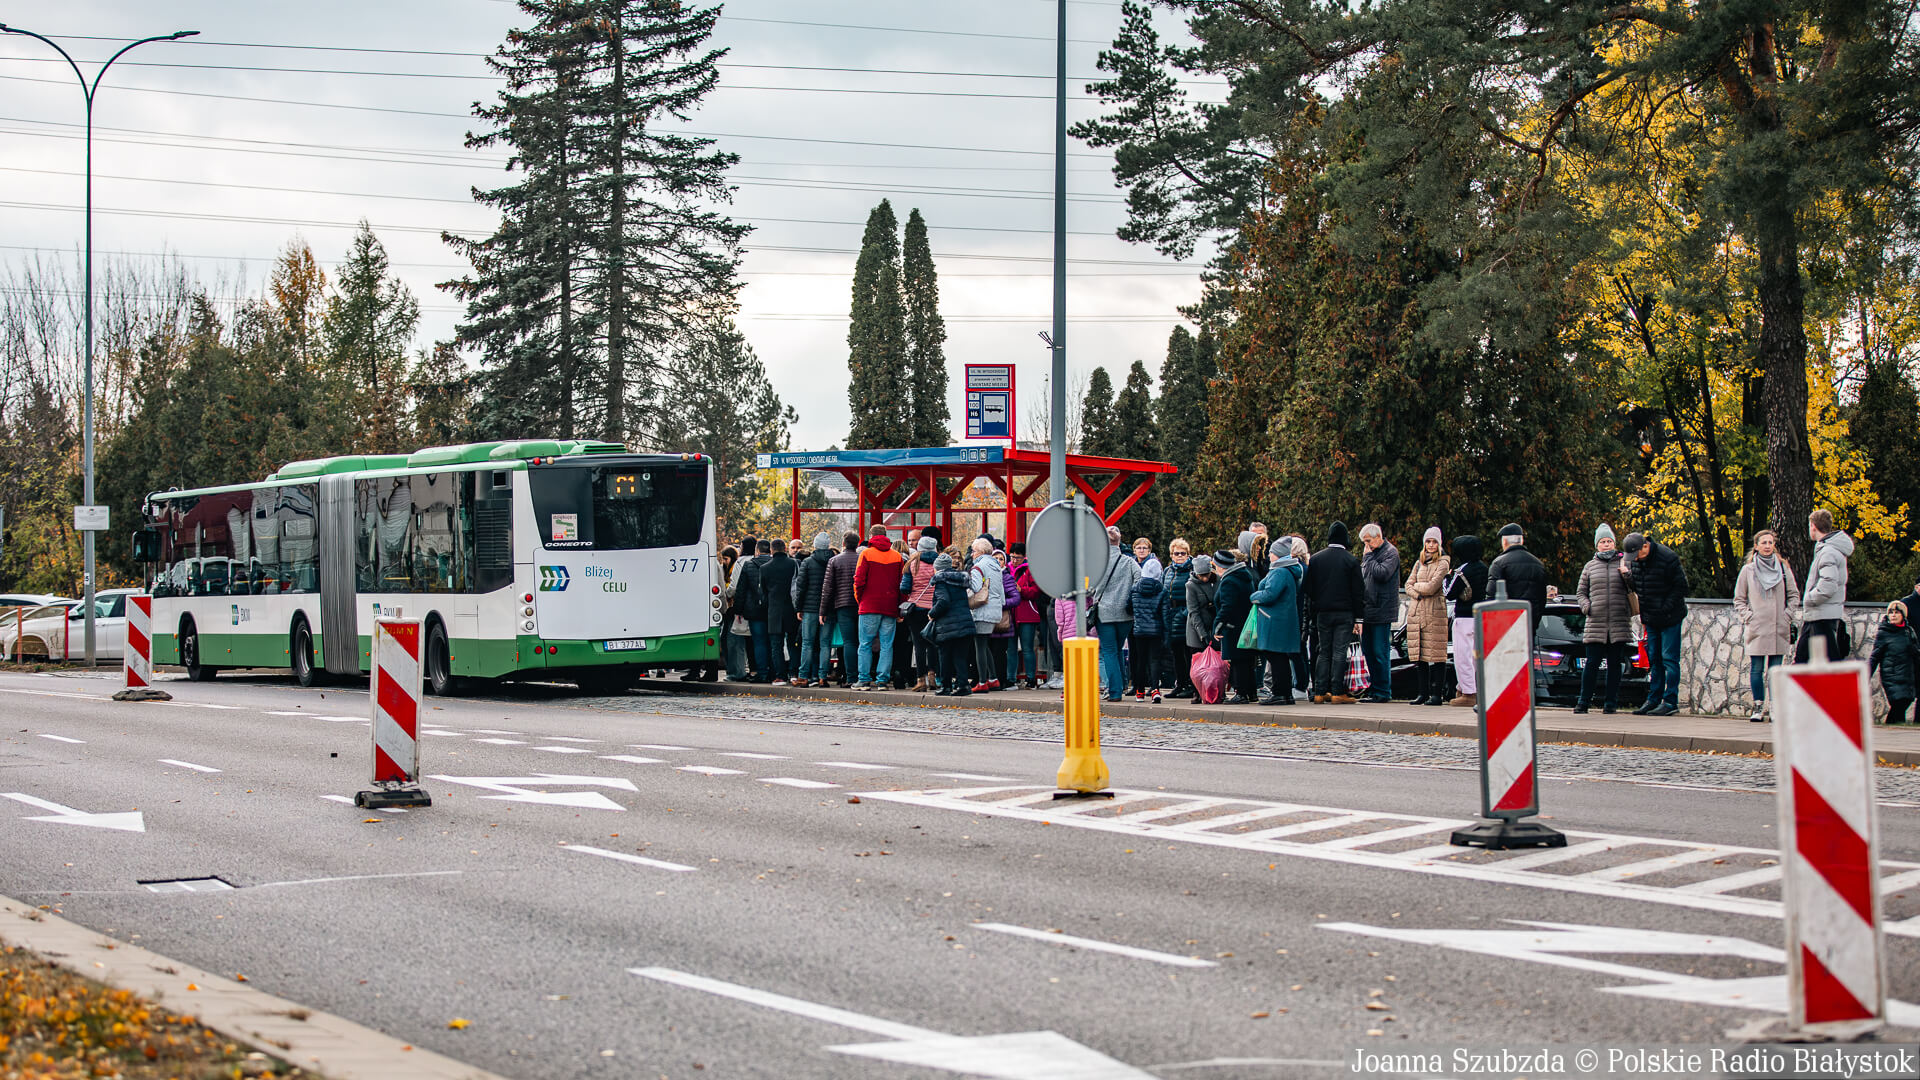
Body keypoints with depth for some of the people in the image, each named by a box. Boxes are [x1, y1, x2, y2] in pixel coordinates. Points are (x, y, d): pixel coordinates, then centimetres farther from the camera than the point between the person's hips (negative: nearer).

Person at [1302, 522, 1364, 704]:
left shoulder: (1315, 559, 3)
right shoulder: (1351, 561, -4)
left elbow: (1306, 588, 4)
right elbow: (1358, 592, -2)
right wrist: (1357, 619, 3)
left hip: (1322, 613, 3)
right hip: (1344, 613, -3)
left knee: (1323, 652, 8)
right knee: (1339, 652, -2)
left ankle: (1320, 692, 6)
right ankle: (1337, 692, -6)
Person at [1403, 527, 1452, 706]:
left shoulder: (1442, 563, 0)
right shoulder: (1419, 563, 19)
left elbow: (1432, 587, -11)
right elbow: (1409, 586, 12)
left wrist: (1416, 586, 4)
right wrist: (1419, 593, -7)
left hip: (1435, 612, -6)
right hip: (1416, 611, 6)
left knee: (1436, 654, -6)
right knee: (1418, 655, 4)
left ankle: (1437, 694, -5)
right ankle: (1421, 693, 8)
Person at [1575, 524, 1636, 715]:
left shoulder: (1622, 563, 9)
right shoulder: (1590, 566, 12)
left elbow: (1635, 588, 5)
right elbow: (1580, 592, 17)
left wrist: (1626, 574, -13)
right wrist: (1586, 606, -2)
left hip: (1620, 623, 0)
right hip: (1596, 623, 0)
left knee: (1615, 664, 3)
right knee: (1592, 663, -3)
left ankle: (1611, 702, 8)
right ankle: (1584, 701, 4)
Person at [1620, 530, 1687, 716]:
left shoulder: (1667, 558, -17)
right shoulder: (1635, 560, 3)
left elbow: (1681, 586, -13)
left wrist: (1666, 609, -15)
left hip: (1669, 618, -7)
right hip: (1651, 618, 7)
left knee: (1669, 659, -6)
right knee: (1654, 660, 9)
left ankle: (1670, 702, -4)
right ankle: (1653, 700, 13)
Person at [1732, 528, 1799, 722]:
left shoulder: (1784, 568, 7)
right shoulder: (1748, 570, 6)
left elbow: (1794, 595, 13)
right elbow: (1739, 599, 12)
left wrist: (1788, 615, 2)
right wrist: (1747, 616, -1)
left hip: (1779, 630, 0)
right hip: (1756, 629, 0)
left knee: (1776, 669, 0)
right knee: (1756, 669, -2)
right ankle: (1758, 707, 4)